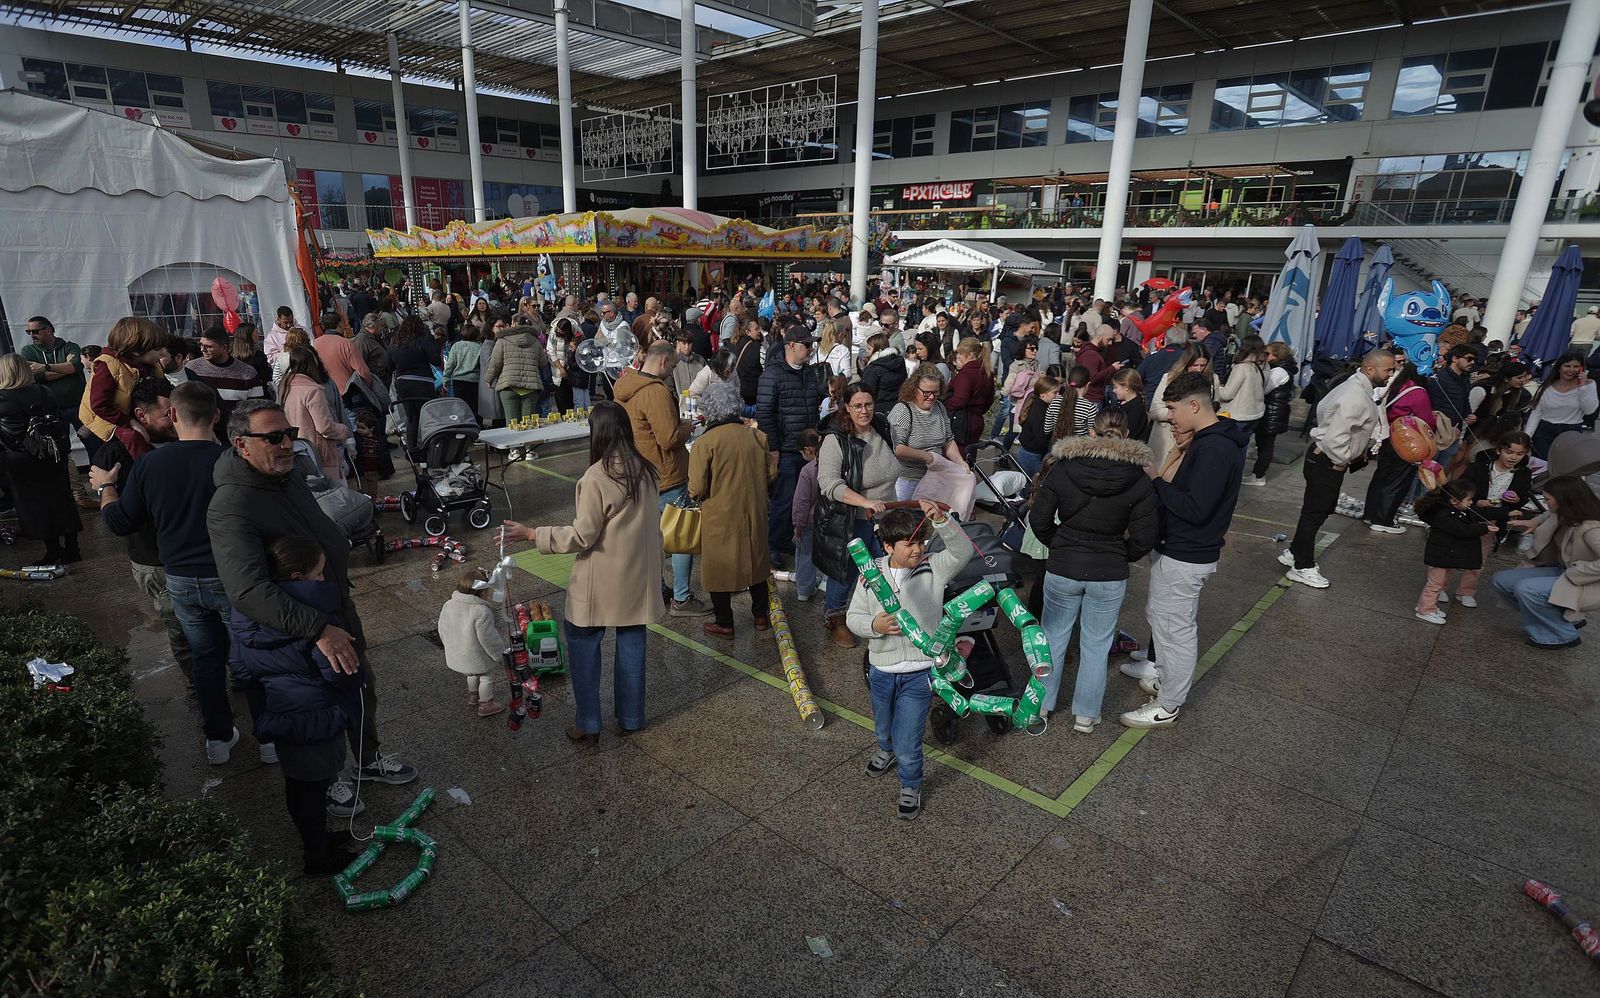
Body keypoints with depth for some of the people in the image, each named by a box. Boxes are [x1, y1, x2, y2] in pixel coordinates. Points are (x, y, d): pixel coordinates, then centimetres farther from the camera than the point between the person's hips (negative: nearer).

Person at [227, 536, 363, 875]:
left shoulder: (245, 610, -4)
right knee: (313, 788, 12)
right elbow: (338, 673, -25)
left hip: (278, 716, 8)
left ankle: (317, 838, 46)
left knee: (297, 783, 24)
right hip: (315, 718, -7)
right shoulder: (315, 613, -30)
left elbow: (242, 668, 6)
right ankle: (319, 858, 31)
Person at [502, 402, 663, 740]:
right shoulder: (645, 470, -2)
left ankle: (588, 724, 18)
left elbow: (582, 537, -18)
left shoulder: (597, 477, -21)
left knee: (582, 642, 12)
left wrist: (531, 534, -11)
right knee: (632, 642, 16)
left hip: (603, 580, -6)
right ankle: (632, 717, 29)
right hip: (639, 575, 6)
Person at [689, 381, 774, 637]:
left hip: (719, 518, -4)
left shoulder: (705, 442, -18)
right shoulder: (758, 436, -5)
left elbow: (697, 490, -17)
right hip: (755, 515, 4)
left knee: (719, 568, 12)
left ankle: (724, 623, 23)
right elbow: (771, 474, 6)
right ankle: (760, 614, 34)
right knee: (755, 561, 21)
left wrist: (697, 495, 5)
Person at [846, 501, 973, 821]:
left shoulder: (934, 569, -11)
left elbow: (962, 551, -27)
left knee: (907, 743, 1)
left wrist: (941, 519, -42)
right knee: (883, 727, 29)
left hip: (919, 673, -3)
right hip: (881, 670, 3)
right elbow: (853, 617, -3)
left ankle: (911, 787, 31)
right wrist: (873, 625, -24)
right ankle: (886, 750, 64)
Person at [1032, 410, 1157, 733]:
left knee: (1053, 636, 17)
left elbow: (1039, 521, -5)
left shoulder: (1061, 469, -10)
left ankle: (1041, 705, 31)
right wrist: (1120, 557, 11)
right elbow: (1144, 538, -7)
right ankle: (1085, 715, 28)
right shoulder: (1138, 480, -10)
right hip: (1110, 576, 0)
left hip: (1062, 569, 0)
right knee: (1096, 645, 15)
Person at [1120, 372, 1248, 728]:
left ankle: (1167, 706, 17)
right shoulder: (1209, 440, 8)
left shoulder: (1213, 450, -24)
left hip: (1184, 558, -10)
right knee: (1161, 616, 25)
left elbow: (1195, 509, -28)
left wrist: (1157, 481, -19)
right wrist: (1181, 452, -2)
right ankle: (1166, 678, 44)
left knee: (1175, 629, 3)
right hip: (1179, 550, 10)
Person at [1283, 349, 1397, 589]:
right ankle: (1302, 567, 13)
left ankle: (1294, 553, 33)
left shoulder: (1356, 387, 7)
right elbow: (1335, 436, -32)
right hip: (1326, 462, -10)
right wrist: (1341, 461, -16)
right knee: (1315, 513, 1)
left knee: (1322, 509, 20)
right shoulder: (1356, 398, -25)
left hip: (1326, 458, 10)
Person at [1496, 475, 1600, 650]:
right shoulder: (1562, 514, -5)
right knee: (1500, 580, 1)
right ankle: (1567, 618, 10)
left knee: (1526, 589, -30)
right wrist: (1534, 522, 4)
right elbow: (1551, 514, 22)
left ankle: (1564, 635, -5)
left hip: (1586, 584, -9)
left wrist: (1573, 573, -27)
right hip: (1561, 571, 9)